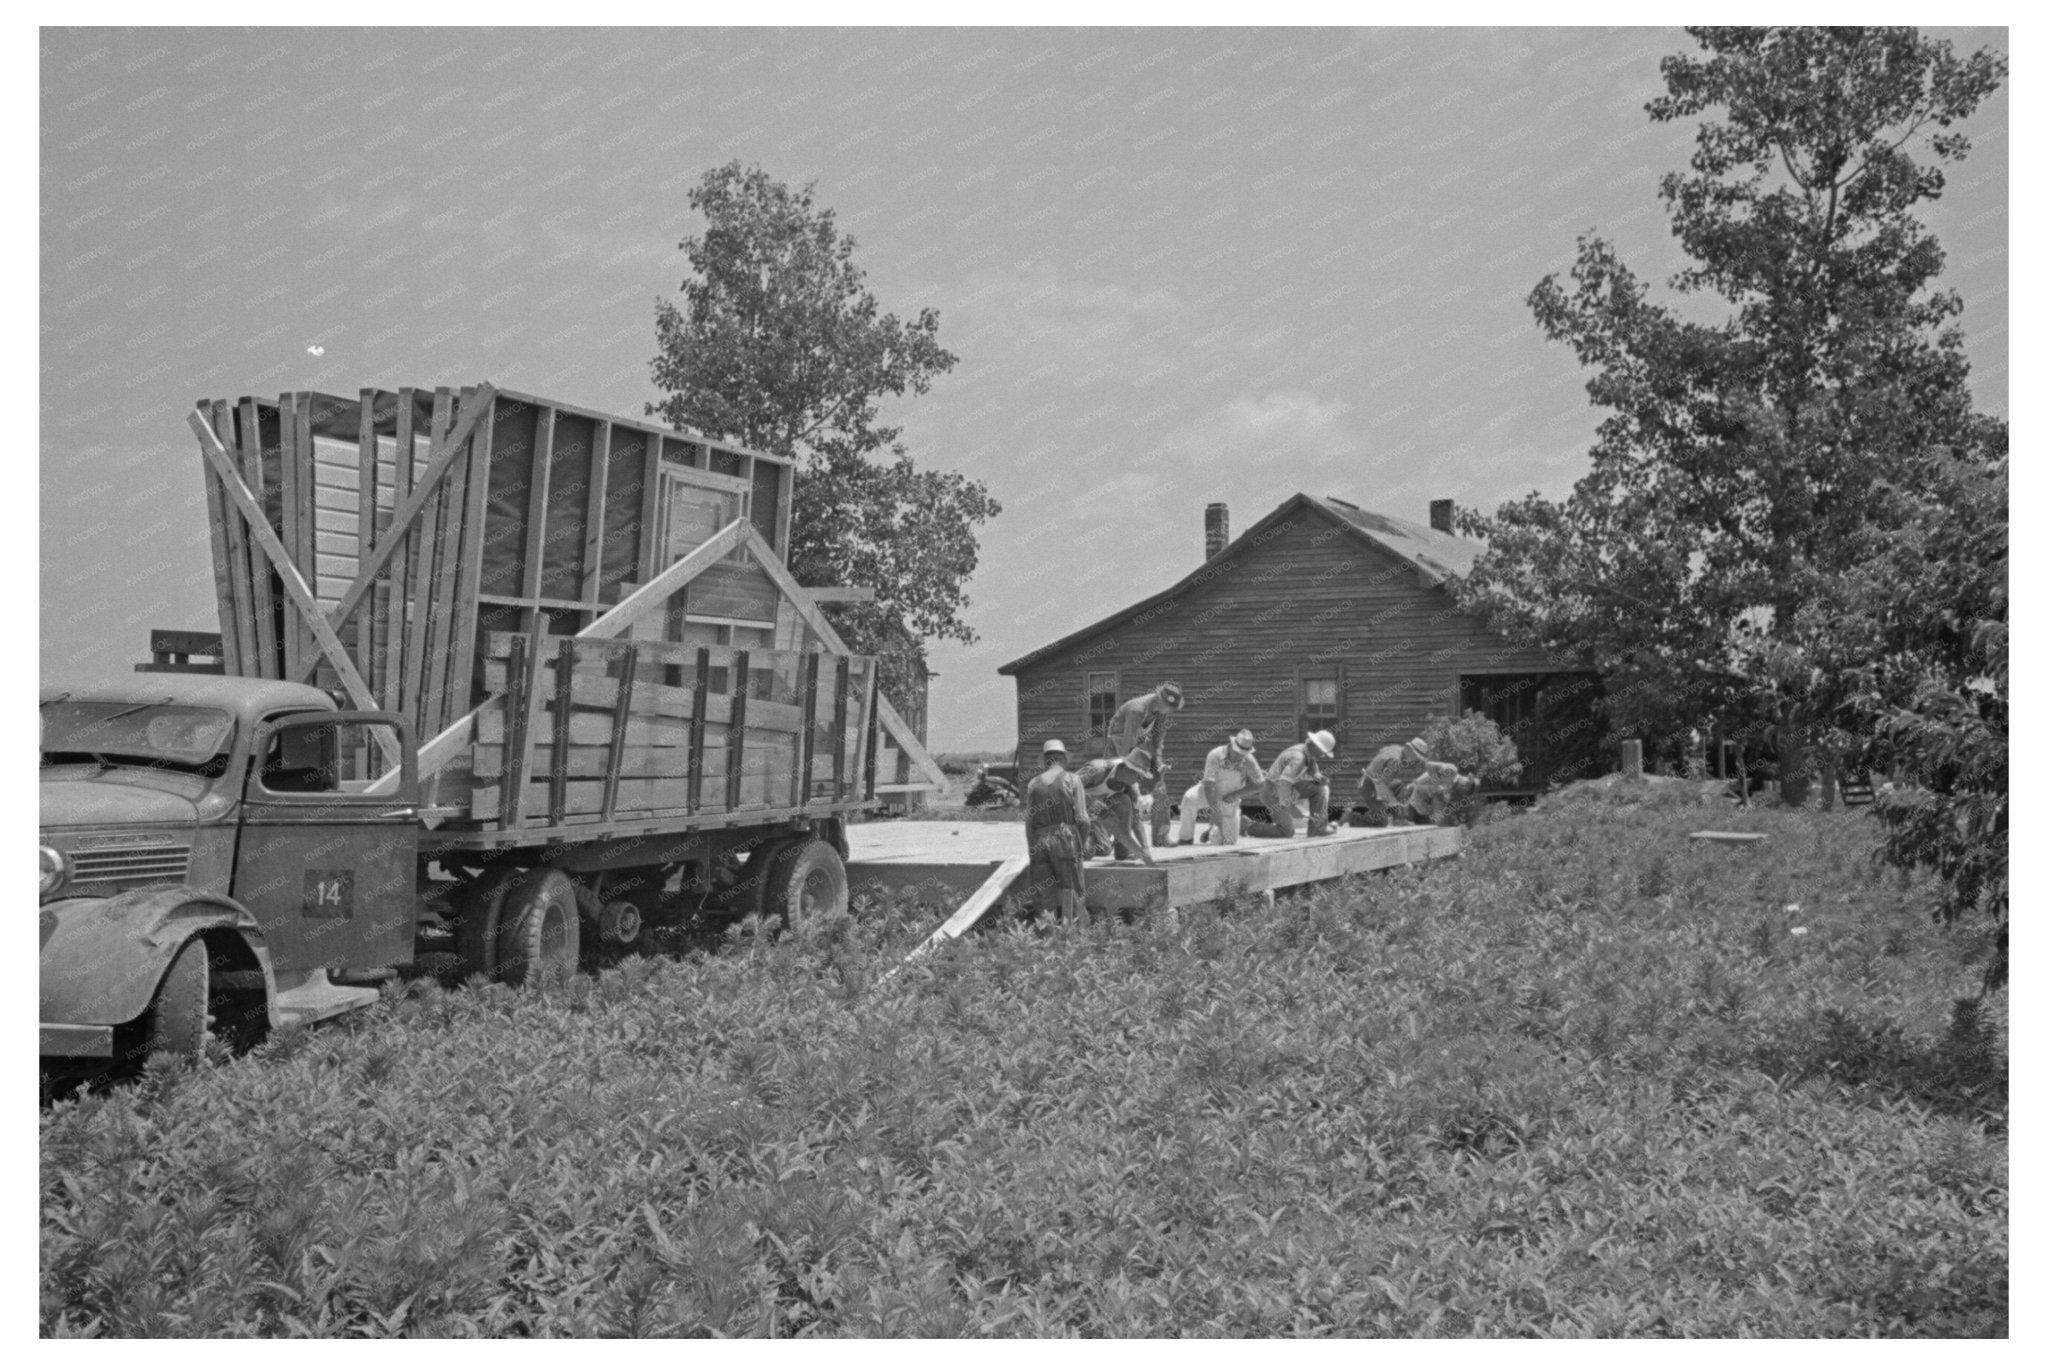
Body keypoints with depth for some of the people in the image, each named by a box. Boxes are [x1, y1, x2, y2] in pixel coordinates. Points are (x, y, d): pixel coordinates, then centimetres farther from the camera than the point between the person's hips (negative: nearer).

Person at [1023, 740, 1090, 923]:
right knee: (1068, 885, 4)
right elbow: (1082, 818, -6)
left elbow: (1028, 820, 8)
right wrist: (1084, 842, 8)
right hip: (1065, 837, -2)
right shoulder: (1072, 780, 0)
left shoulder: (1034, 783, 8)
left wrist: (1031, 850, 15)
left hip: (1040, 840, 2)